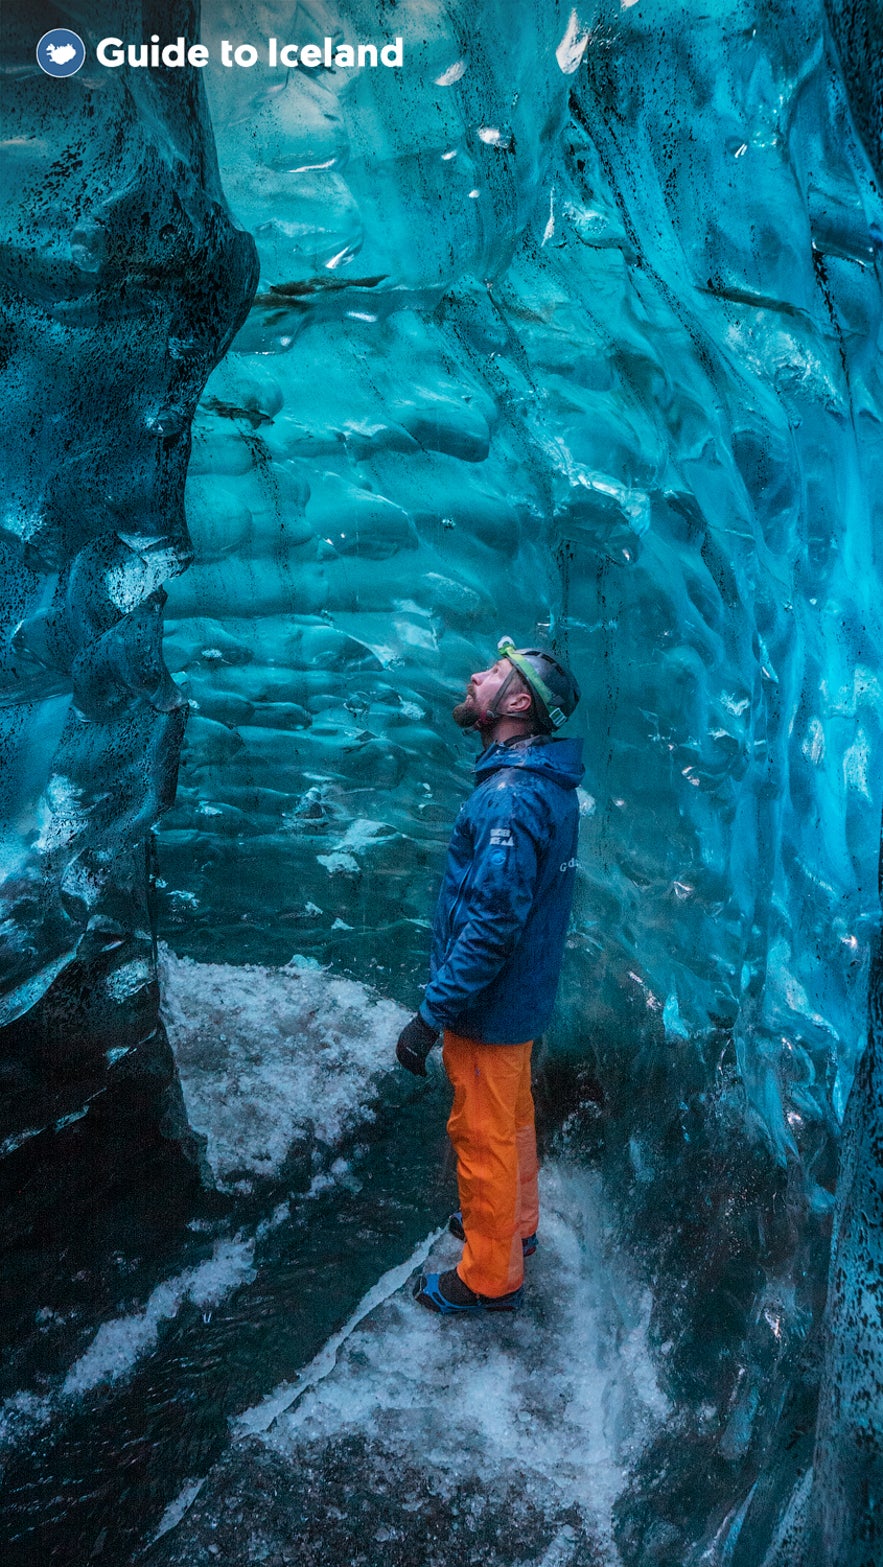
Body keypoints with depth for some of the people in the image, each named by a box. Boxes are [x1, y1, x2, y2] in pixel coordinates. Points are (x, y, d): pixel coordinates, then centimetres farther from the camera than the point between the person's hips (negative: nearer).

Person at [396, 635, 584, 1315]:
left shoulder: (509, 797, -29)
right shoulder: (544, 781, 4)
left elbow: (490, 926, -31)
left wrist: (430, 1016, -25)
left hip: (490, 1004, -9)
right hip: (523, 997, 9)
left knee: (483, 1136, 8)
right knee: (513, 1118, 26)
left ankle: (490, 1278, 26)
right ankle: (515, 1224, 47)